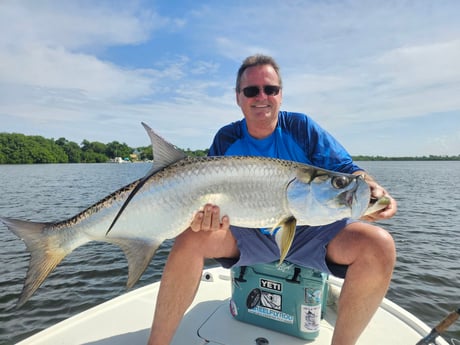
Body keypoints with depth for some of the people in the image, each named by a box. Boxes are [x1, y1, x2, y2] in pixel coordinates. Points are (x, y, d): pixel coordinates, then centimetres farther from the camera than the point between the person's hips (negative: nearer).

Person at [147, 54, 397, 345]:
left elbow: (345, 170, -5)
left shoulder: (301, 127, -3)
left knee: (379, 246, -23)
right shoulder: (227, 139, -1)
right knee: (192, 239, -24)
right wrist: (206, 215, -29)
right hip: (249, 235, 0)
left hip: (310, 233, 1)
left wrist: (371, 188, -28)